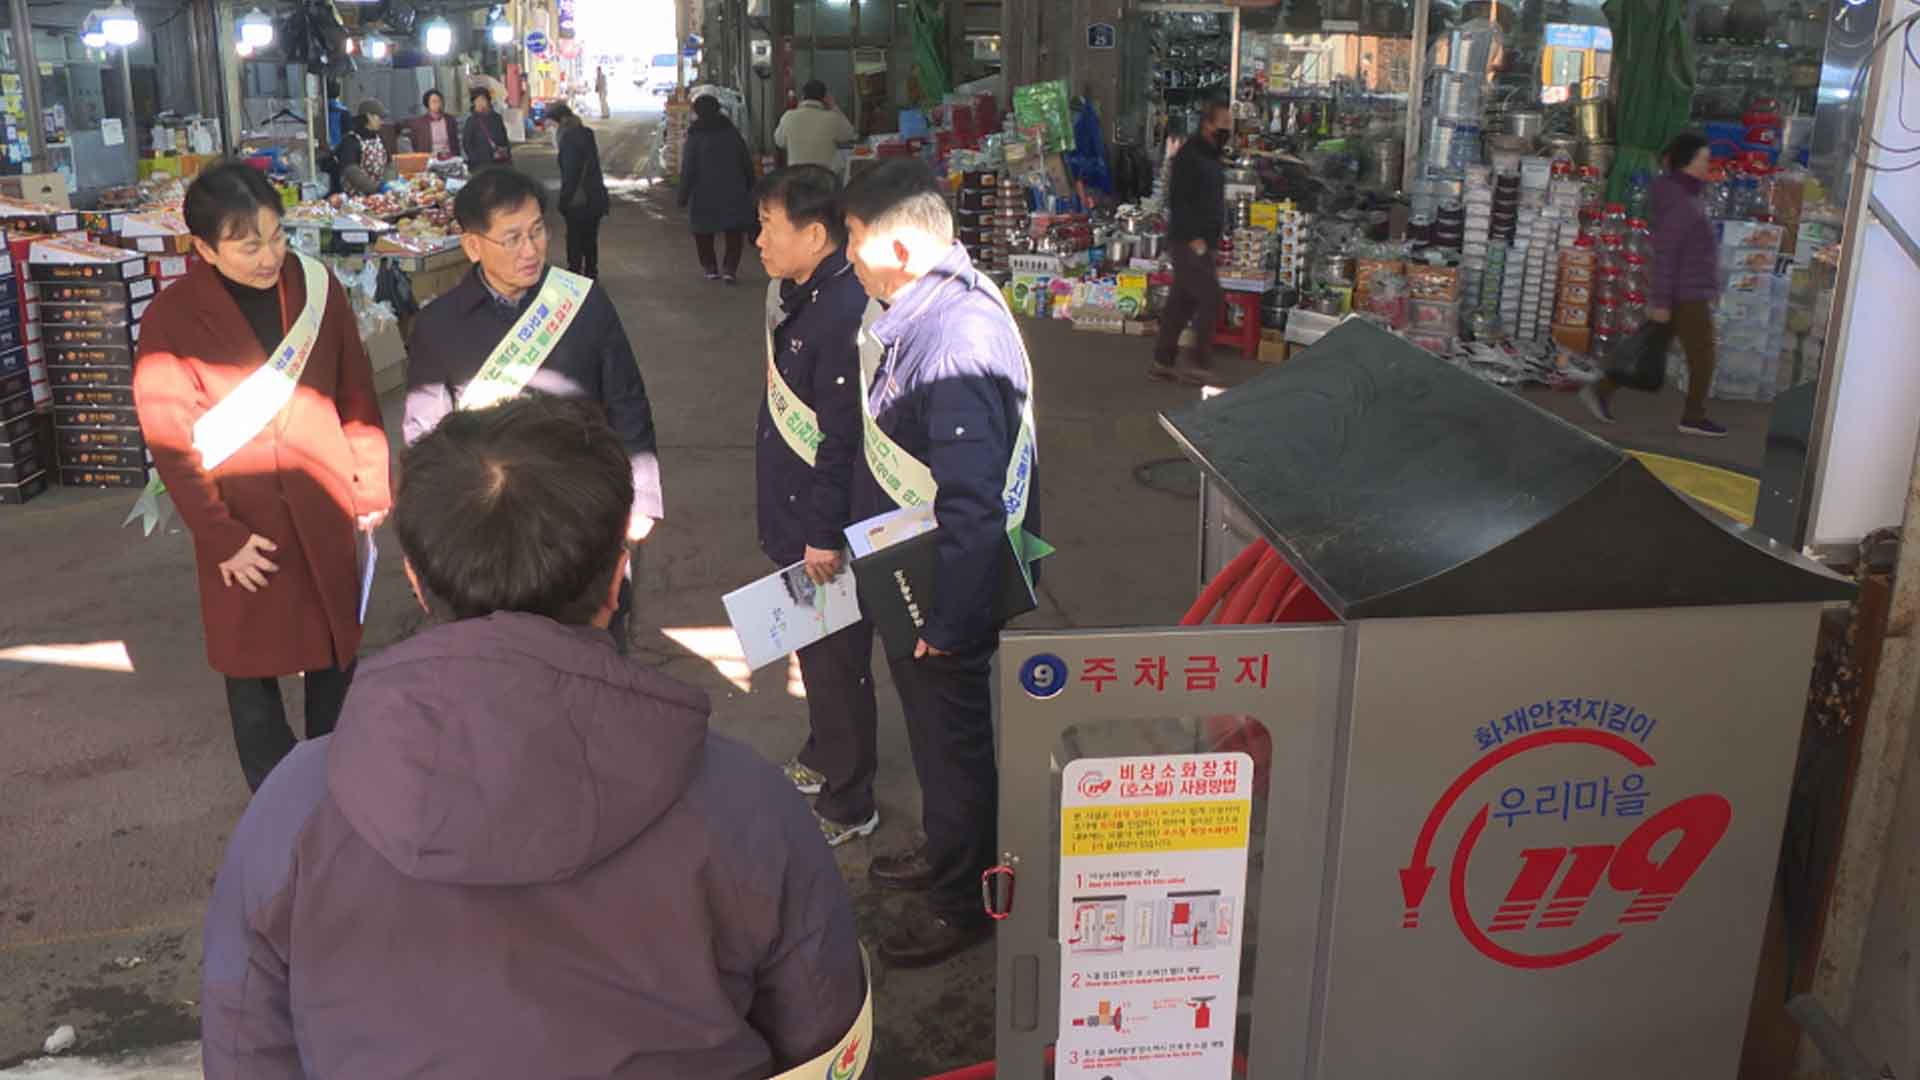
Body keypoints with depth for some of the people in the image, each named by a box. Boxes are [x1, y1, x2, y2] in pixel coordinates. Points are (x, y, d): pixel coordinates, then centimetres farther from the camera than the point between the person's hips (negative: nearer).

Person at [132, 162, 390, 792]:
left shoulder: (317, 287, -3)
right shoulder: (170, 320, -11)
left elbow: (357, 393, 4)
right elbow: (171, 443, -9)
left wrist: (371, 485, 3)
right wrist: (222, 537, -11)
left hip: (325, 510, 3)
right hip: (244, 527, -2)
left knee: (336, 655, 15)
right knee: (252, 670, 9)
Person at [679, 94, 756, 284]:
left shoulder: (695, 137, -8)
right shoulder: (731, 132, 2)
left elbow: (687, 170, -9)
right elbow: (747, 163, 6)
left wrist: (683, 195, -2)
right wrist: (749, 187, 18)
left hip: (704, 195, -2)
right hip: (733, 193, 2)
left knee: (704, 232, 15)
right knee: (734, 232, 7)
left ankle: (711, 268, 17)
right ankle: (730, 269, -6)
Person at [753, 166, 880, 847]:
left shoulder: (844, 312, -26)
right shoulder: (792, 293, 6)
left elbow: (843, 437, -25)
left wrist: (824, 534, -21)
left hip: (826, 525, -10)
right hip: (791, 510, 10)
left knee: (836, 659, 5)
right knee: (814, 647, 24)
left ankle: (848, 805, 21)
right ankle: (823, 758, 44)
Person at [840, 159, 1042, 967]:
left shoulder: (959, 342, -32)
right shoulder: (930, 311, 1)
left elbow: (973, 504, -32)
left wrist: (944, 619, -25)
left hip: (948, 593, -9)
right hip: (910, 577, 9)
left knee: (955, 740, 10)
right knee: (932, 727, 26)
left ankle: (963, 903, 31)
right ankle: (943, 852, 49)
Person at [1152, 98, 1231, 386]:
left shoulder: (1212, 157, 17)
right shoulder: (1189, 156, -12)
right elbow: (1177, 201, -18)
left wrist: (1212, 242, 16)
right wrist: (1193, 240, -20)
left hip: (1201, 244, 9)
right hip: (1188, 244, -9)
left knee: (1180, 303, 10)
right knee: (1212, 299, -12)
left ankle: (1162, 362, 14)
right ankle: (1197, 361, -5)